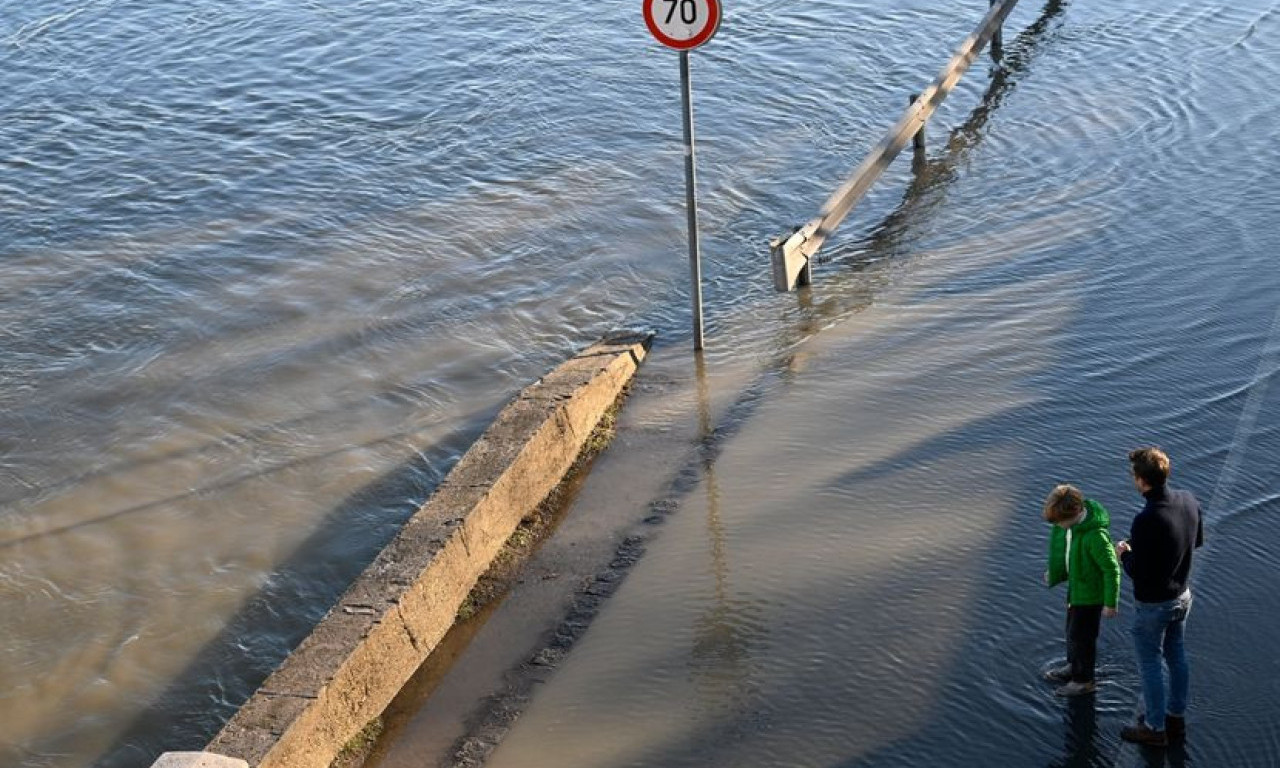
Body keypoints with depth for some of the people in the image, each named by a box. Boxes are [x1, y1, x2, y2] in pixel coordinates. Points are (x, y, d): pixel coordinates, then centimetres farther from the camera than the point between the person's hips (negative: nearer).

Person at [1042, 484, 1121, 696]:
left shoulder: (1095, 535, -35)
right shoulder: (1070, 520, -11)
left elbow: (1112, 569, -25)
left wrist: (1110, 603, -18)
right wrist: (1054, 572, 14)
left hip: (1090, 592, -8)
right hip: (1075, 585, 8)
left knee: (1082, 635, 8)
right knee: (1072, 629, 25)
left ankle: (1084, 680, 28)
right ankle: (1073, 666, 46)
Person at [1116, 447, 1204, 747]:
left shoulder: (1146, 520, -34)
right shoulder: (1189, 501, -11)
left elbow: (1137, 573, -26)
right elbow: (1198, 540, 8)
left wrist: (1124, 553, -6)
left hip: (1153, 604, -7)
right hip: (1182, 595, 7)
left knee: (1150, 663, 11)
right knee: (1176, 655, 22)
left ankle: (1155, 728, 26)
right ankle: (1176, 718, 38)